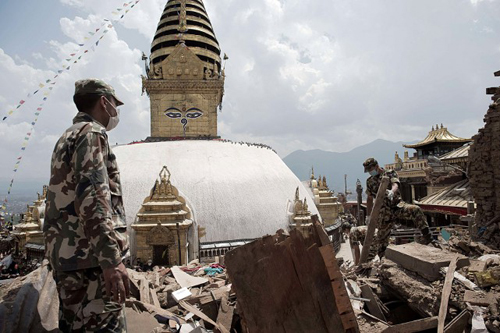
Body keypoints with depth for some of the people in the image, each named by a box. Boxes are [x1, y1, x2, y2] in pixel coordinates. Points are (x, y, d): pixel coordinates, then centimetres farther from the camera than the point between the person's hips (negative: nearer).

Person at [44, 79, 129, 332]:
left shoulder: (70, 136, 21)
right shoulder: (90, 133, -9)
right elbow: (92, 198, -23)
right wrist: (111, 259, -26)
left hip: (67, 253, 10)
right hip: (88, 254, -10)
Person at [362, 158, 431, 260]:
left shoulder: (390, 173, 0)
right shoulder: (370, 181, 10)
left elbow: (395, 185, -21)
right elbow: (370, 199, 17)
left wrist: (392, 192, -45)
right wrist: (369, 216, 15)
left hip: (397, 205, -3)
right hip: (384, 211, 3)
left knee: (415, 210, -33)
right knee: (381, 238, 3)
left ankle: (426, 235, -28)